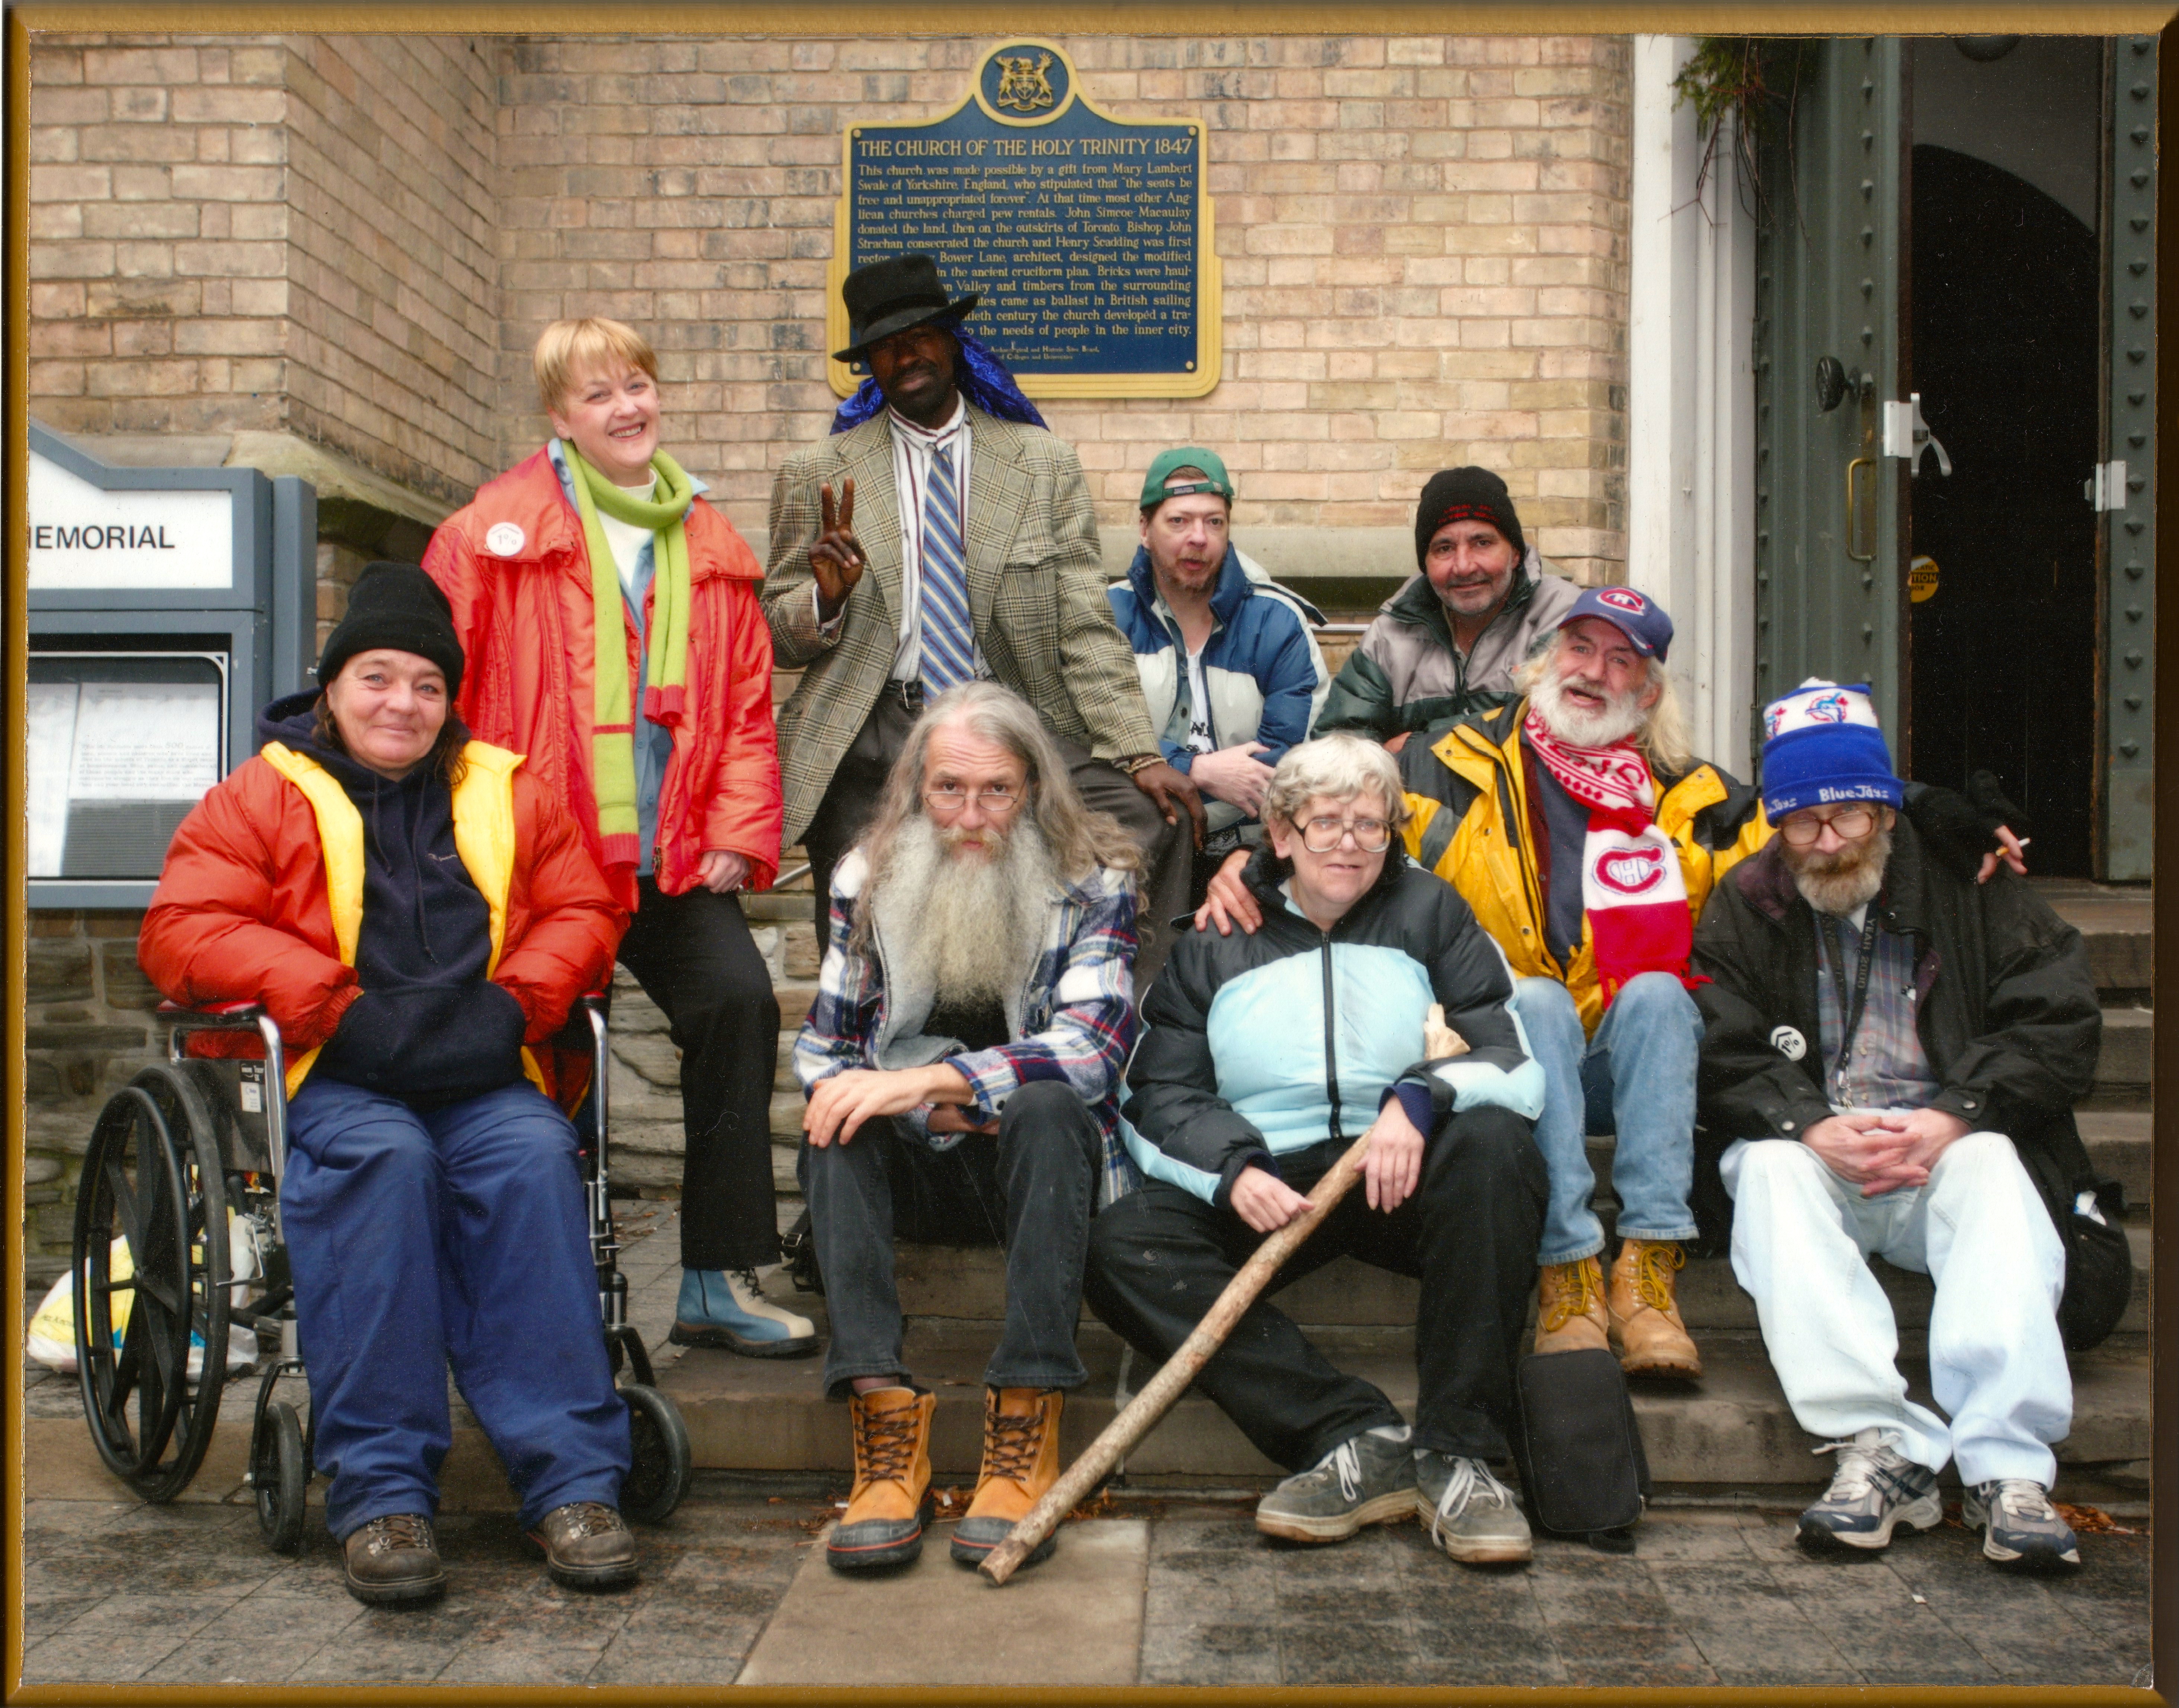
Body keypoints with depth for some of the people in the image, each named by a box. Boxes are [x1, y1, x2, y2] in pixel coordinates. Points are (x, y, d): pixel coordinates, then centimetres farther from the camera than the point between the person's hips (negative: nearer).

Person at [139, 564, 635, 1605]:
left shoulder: (505, 794, 20)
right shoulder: (262, 797, 11)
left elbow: (584, 912, 14)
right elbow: (184, 932, -1)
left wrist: (510, 1007, -7)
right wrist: (344, 1012, -13)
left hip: (482, 1077, 2)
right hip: (333, 1083, -2)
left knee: (534, 1157, -31)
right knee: (384, 1158, -35)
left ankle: (571, 1480, -30)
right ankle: (379, 1491, -30)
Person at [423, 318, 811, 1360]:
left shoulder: (711, 547, 14)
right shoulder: (495, 534, 1)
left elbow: (747, 704, 14)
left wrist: (737, 835, 3)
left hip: (675, 856, 3)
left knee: (740, 1002, -11)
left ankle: (719, 1281, -2)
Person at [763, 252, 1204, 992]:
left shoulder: (1045, 466, 9)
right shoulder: (816, 476, 9)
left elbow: (1085, 631, 3)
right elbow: (781, 640, 10)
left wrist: (1141, 755, -9)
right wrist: (826, 597, -13)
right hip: (872, 747, 0)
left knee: (1152, 818, -23)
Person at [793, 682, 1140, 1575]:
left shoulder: (1093, 883, -5)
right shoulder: (868, 881, 4)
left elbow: (1093, 1043, -21)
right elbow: (823, 1048, 6)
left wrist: (931, 1079, -32)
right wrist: (913, 1104, -15)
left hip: (1042, 1164, -2)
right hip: (915, 1167, 3)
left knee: (1044, 1107, -35)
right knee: (832, 1125, -28)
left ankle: (1023, 1440, -38)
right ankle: (884, 1416, -38)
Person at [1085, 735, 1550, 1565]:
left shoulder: (1429, 914, 11)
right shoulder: (1217, 943, 13)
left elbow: (1515, 1057, 0)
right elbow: (1160, 1095, 6)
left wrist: (1420, 1098, -21)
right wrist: (1231, 1167, -15)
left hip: (1408, 1177, -1)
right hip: (1266, 1191, 1)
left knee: (1495, 1142, -33)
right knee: (1121, 1245, -24)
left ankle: (1457, 1453, -27)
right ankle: (1359, 1439, -28)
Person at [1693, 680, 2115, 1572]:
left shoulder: (1971, 889, 6)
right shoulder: (1743, 910, 7)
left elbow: (2060, 1025, -2)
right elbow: (1719, 1060, -4)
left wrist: (1952, 1119, -17)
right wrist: (1812, 1127, -23)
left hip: (1947, 1151, 0)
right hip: (1813, 1155, 0)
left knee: (1996, 1168, -32)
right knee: (1767, 1165, -31)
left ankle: (2007, 1464, -41)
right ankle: (1878, 1443, -41)